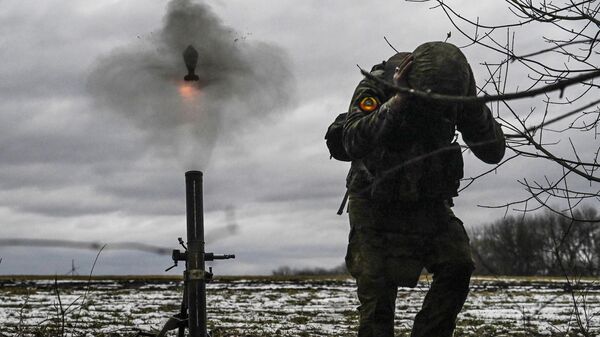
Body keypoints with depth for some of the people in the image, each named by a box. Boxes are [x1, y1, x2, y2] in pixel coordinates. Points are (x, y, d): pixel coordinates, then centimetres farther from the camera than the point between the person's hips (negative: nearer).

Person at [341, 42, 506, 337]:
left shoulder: (455, 93, -12)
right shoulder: (377, 85, -23)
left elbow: (493, 152, -14)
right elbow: (353, 143, -37)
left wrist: (474, 109, -29)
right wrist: (397, 104, -45)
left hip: (428, 202, 3)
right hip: (377, 206, -3)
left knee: (457, 267, -15)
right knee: (378, 293, -9)